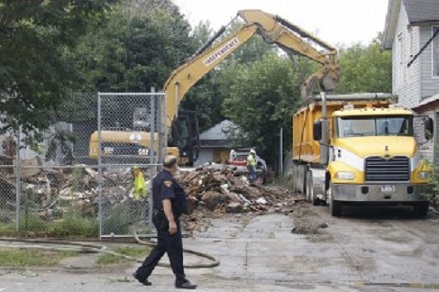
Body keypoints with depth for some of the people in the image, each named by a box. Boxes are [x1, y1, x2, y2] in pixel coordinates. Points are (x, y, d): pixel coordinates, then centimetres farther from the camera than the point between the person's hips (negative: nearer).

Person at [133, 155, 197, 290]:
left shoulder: (159, 177, 14)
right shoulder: (167, 180, -19)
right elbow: (166, 201, -28)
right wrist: (171, 221, -31)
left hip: (160, 217, 10)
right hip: (167, 218, -10)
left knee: (161, 248, 16)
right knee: (175, 250, -2)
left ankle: (142, 273, 19)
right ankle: (180, 280, 6)